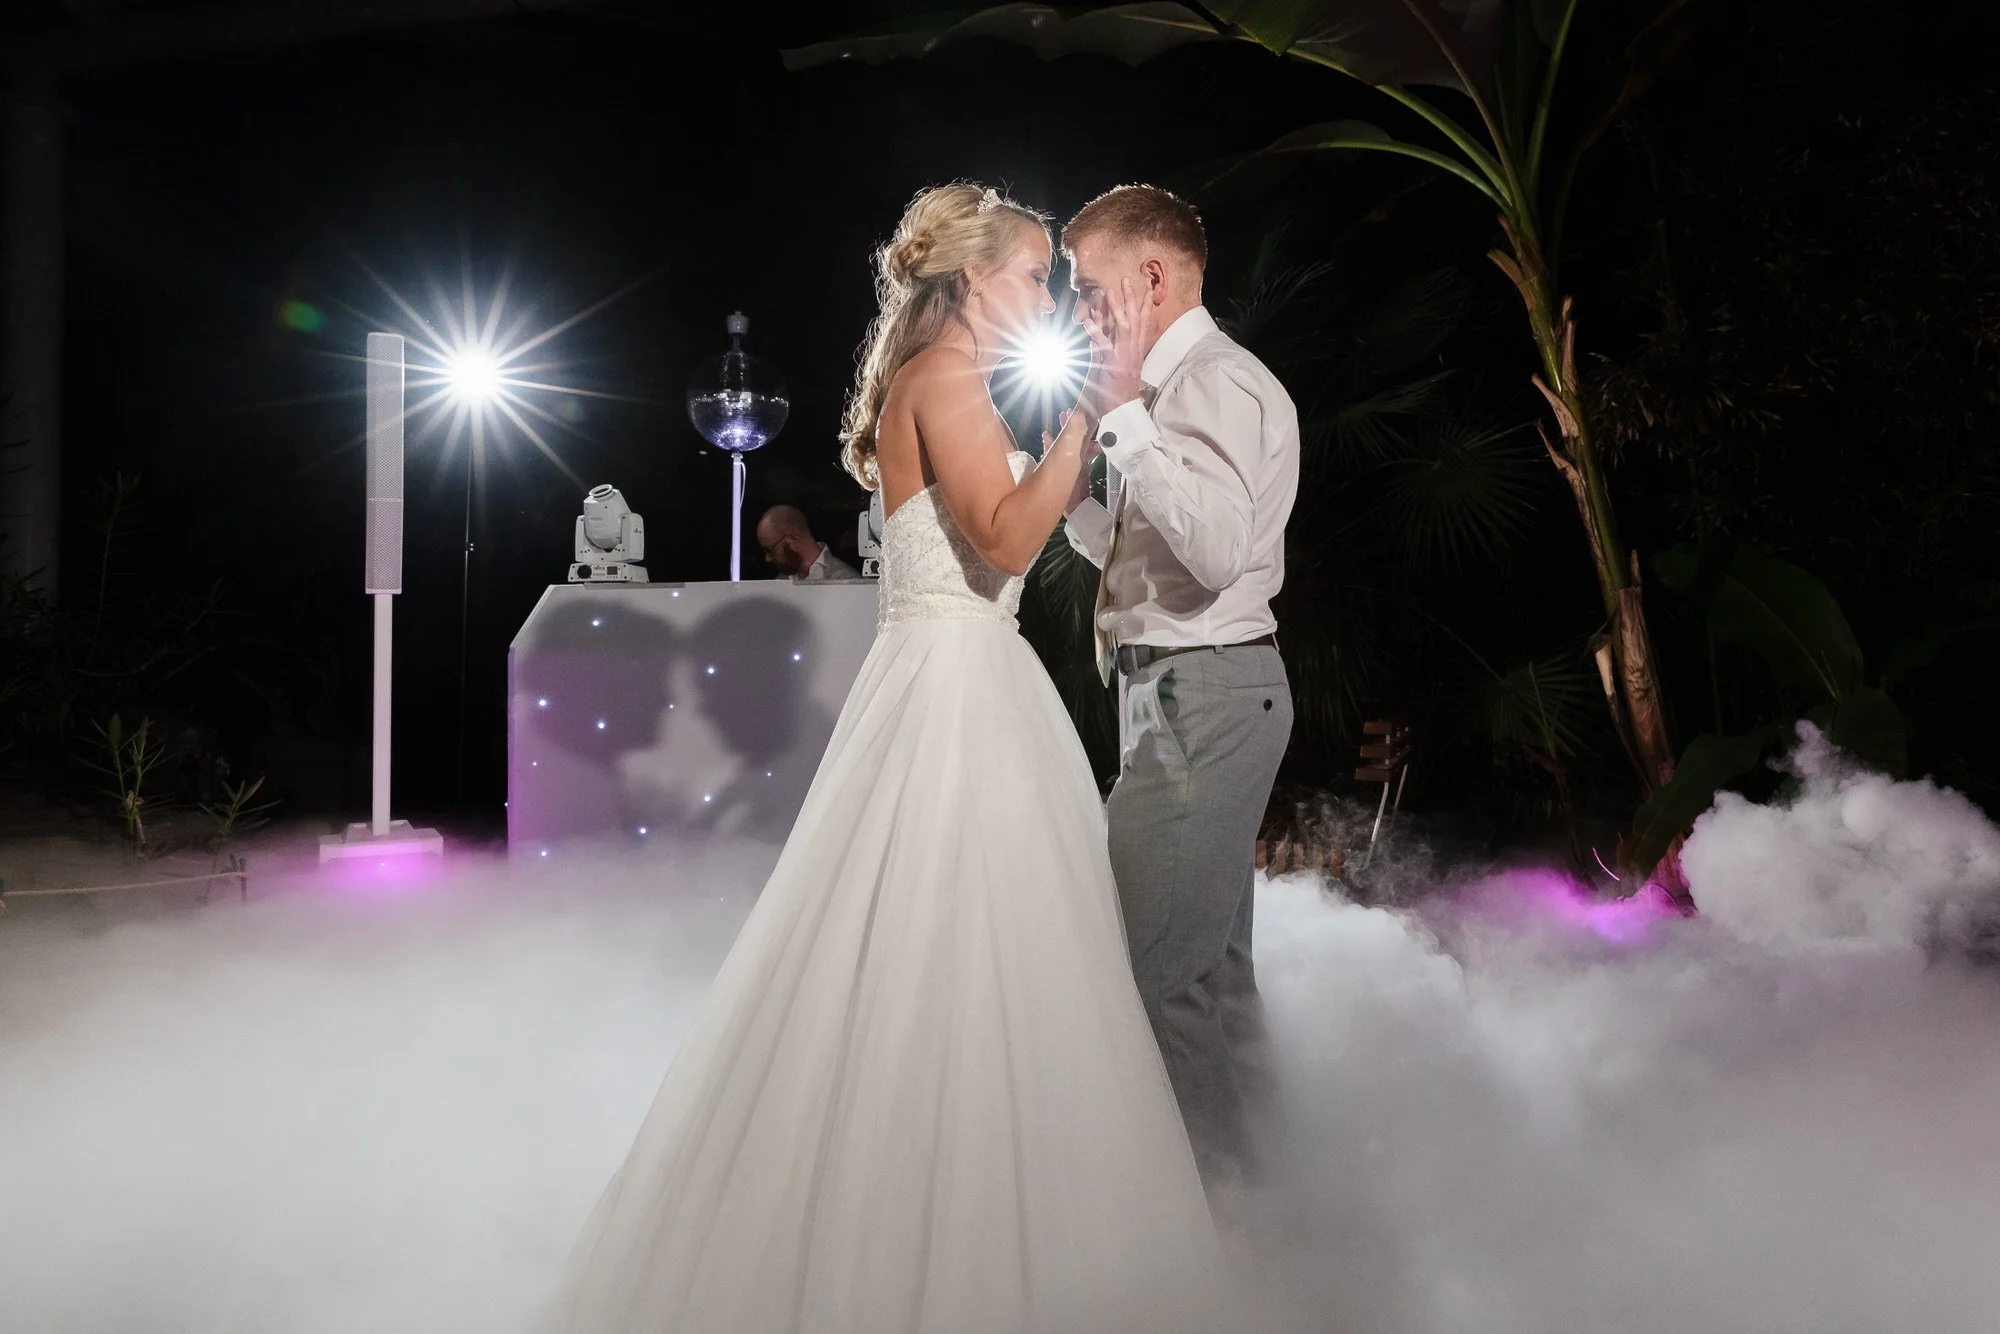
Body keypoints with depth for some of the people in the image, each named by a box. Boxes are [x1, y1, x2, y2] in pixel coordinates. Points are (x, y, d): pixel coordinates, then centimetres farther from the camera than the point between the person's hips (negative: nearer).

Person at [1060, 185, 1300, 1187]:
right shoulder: (1173, 389, 18)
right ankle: (1248, 1164, 30)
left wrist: (1125, 409, -25)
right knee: (1209, 958, 17)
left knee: (1140, 962, -10)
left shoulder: (1216, 382, -13)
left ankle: (1216, 1190, 3)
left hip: (1203, 696, -11)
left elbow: (1217, 548, -29)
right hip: (1186, 696, 11)